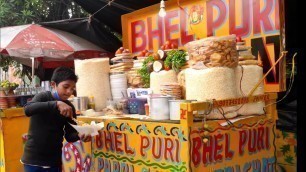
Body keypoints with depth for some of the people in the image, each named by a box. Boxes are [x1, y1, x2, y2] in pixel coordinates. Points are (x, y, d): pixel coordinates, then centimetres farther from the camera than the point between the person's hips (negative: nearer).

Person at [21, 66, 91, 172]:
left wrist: (79, 136, -21)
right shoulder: (43, 97, -9)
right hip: (34, 158, -4)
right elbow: (27, 110, -29)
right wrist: (56, 104, -39)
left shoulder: (69, 107, 1)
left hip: (54, 160, 4)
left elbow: (69, 136, 1)